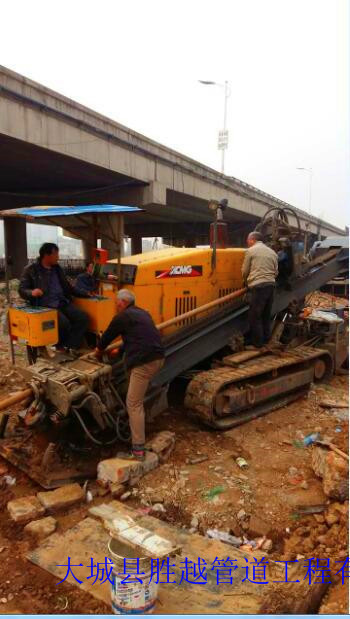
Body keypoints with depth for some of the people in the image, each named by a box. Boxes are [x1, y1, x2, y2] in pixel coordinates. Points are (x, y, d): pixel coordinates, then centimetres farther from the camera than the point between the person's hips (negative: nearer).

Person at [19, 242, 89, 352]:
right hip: (44, 306, -6)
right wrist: (32, 292, -28)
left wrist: (85, 293, 16)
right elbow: (22, 290, -5)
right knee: (64, 322, -31)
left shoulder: (57, 268, 17)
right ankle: (61, 347, -4)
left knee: (83, 317, -17)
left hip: (62, 303, 6)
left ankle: (70, 347, -17)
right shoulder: (30, 270, 0)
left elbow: (68, 287, 25)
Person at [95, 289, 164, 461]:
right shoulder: (143, 314, 24)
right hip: (157, 358, 9)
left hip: (144, 362, -9)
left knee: (134, 404, -5)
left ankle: (138, 450, -5)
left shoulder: (122, 317, 1)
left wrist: (99, 351, 32)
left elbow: (108, 335, 13)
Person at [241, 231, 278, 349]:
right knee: (266, 315, 17)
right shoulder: (272, 252, 15)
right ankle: (266, 339, 25)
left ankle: (257, 343, 4)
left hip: (257, 286, -6)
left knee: (255, 316, 0)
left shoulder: (250, 251, -1)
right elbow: (276, 272, 16)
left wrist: (246, 282, 20)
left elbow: (245, 271, 2)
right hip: (271, 285, 7)